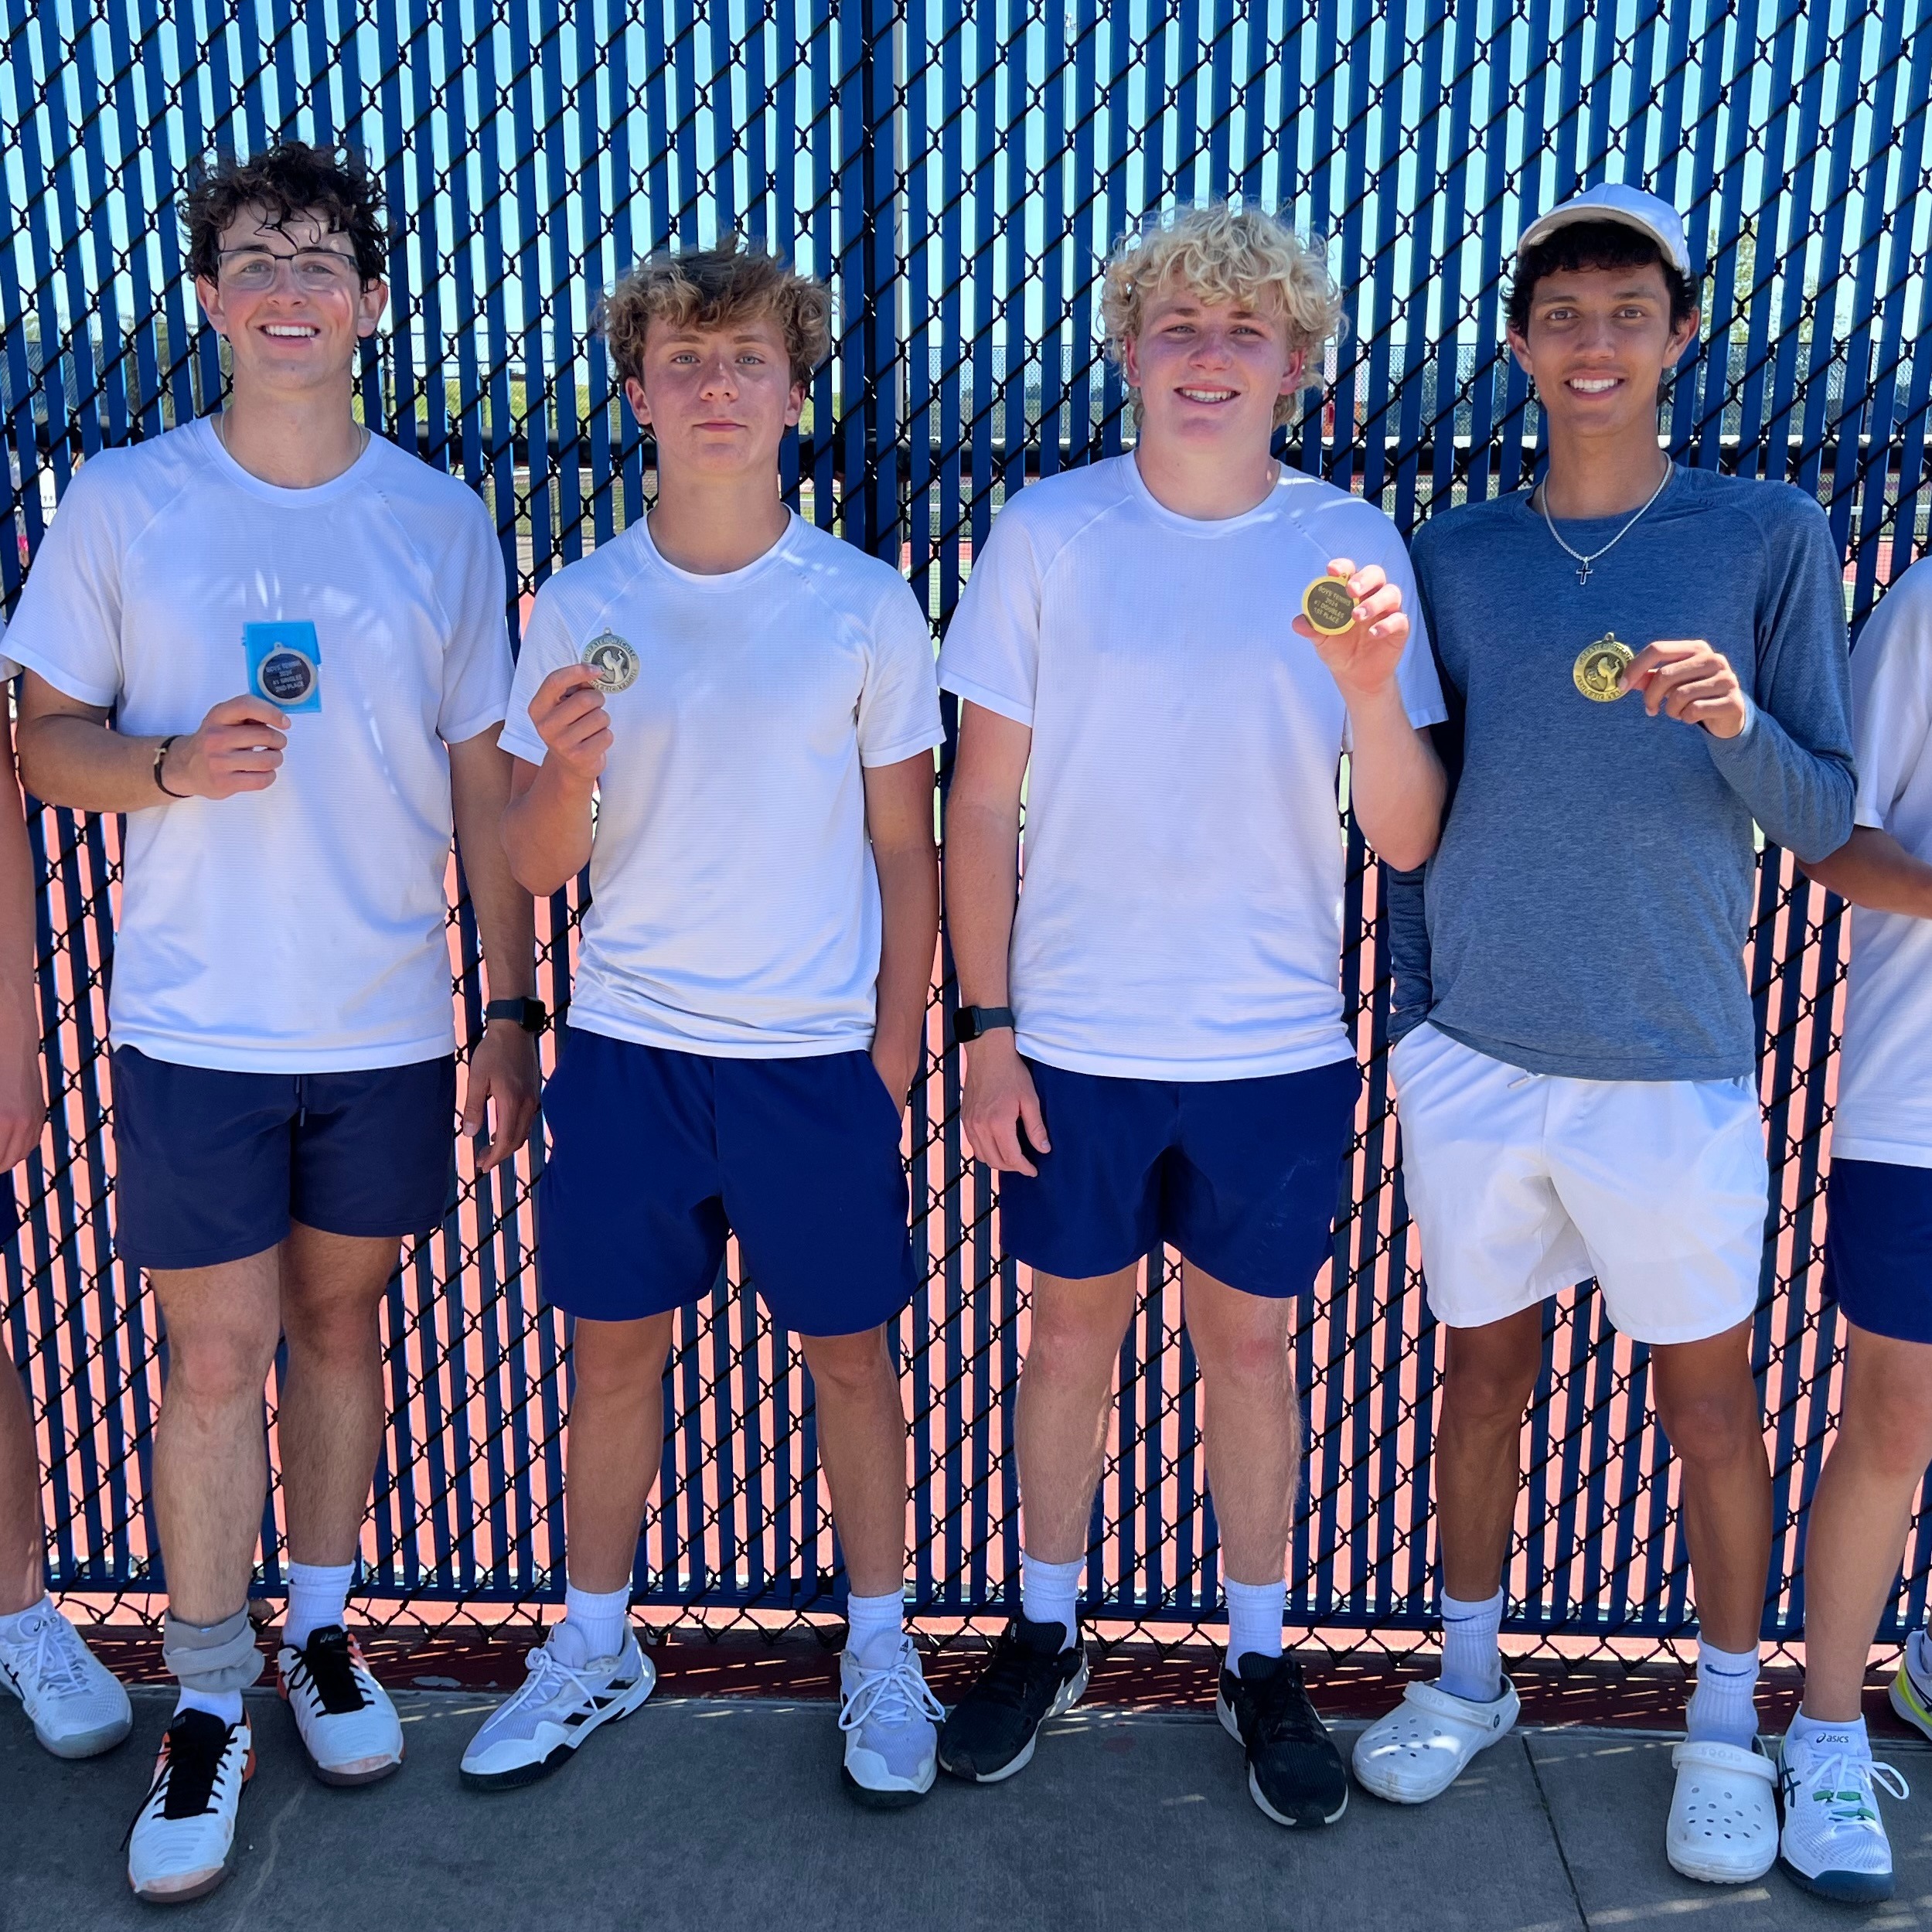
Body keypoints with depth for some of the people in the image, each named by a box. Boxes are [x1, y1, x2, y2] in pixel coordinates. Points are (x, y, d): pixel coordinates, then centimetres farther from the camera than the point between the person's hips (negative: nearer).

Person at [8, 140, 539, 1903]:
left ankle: (323, 1628, 33)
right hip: (195, 1020, -1)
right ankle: (209, 1699, 20)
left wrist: (513, 1009, 3)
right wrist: (171, 765, -19)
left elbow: (484, 785, 5)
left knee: (341, 1316, 13)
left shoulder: (443, 522, 2)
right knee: (217, 1349, 2)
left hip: (390, 1021, 2)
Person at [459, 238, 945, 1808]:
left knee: (848, 1348, 9)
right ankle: (594, 1647, 32)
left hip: (817, 1053, -1)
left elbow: (907, 855, 1)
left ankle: (882, 1651, 29)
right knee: (613, 1345, 12)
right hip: (628, 1045, 2)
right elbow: (534, 867, 3)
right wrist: (566, 767, -19)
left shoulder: (866, 605, -3)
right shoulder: (579, 609, 1)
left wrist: (891, 1064, -2)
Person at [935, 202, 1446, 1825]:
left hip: (1274, 1047, 0)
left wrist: (1374, 689, -23)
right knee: (1075, 1327, 14)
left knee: (1251, 1340, 12)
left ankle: (1260, 1659, 32)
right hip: (1075, 1038, 0)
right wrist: (987, 1024, -3)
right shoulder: (1048, 534, -3)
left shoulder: (1351, 547, -2)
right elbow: (983, 801, 0)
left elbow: (1408, 843, -4)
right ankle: (1047, 1635, 34)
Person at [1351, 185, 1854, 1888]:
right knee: (1486, 1369, 15)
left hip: (1674, 1061, -2)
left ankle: (1727, 1728, 29)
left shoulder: (1769, 536, -1)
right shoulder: (1453, 554, 5)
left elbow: (1823, 819, -3)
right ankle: (1470, 1677, 34)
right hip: (1477, 1056, 2)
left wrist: (1736, 723, -23)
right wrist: (1410, 1015, 8)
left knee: (1710, 1397, 9)